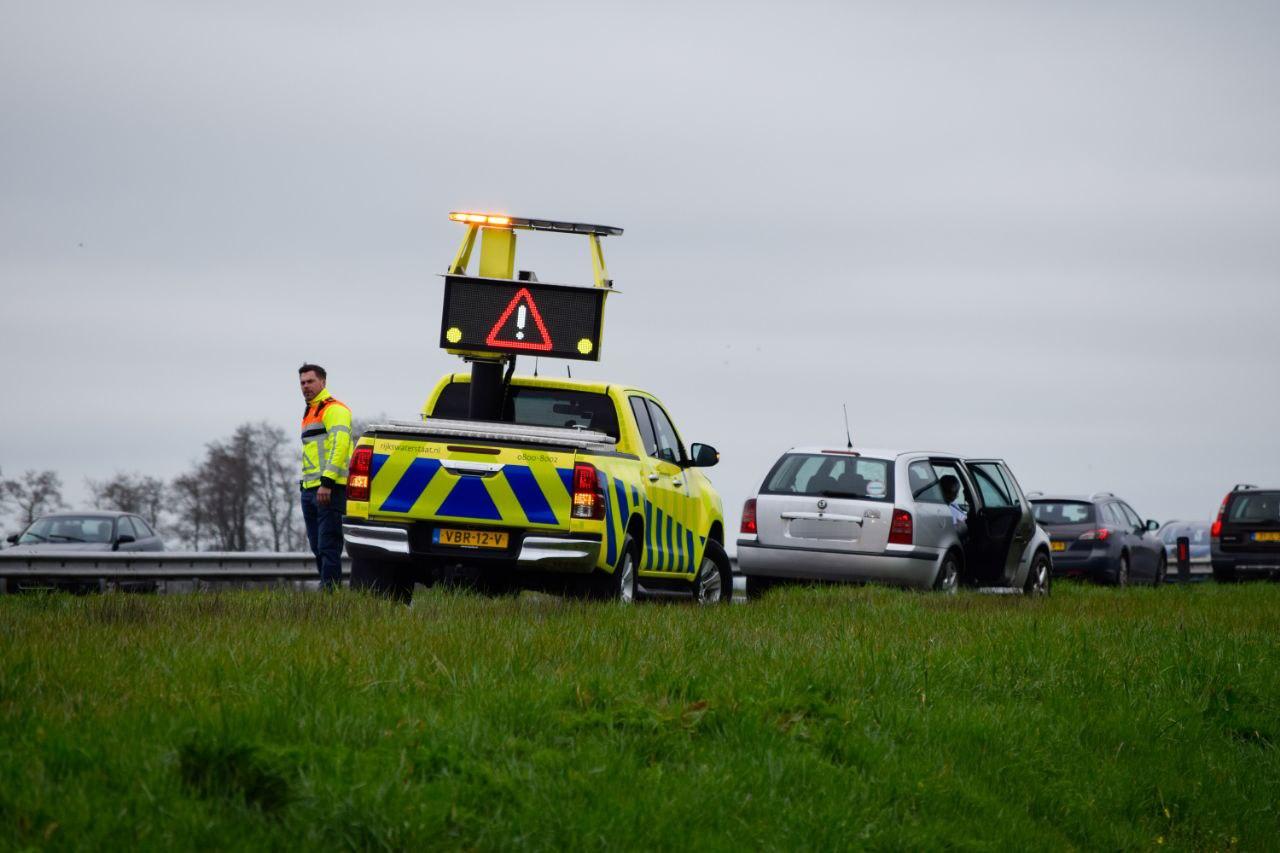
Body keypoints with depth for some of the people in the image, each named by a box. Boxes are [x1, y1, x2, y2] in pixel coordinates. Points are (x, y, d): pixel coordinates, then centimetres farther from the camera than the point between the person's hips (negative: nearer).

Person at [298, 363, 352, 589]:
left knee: (328, 547, -12)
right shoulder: (309, 412, 25)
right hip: (310, 490, 10)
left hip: (329, 490, -10)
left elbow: (340, 444, -18)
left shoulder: (333, 409, -6)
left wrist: (327, 482, -25)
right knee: (317, 547, 10)